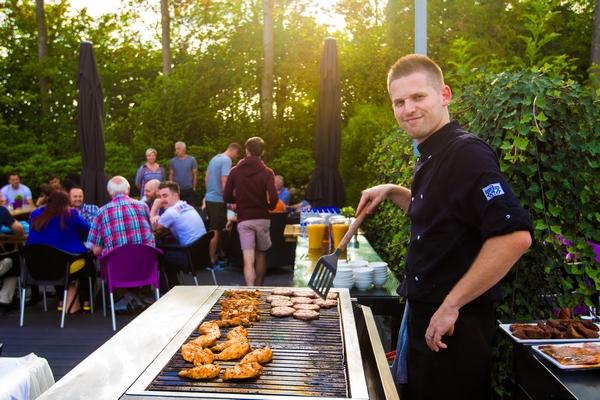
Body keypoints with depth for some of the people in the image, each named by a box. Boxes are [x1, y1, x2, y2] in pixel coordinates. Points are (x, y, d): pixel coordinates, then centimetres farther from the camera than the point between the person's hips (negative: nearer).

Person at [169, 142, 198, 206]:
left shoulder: (191, 160, -2)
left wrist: (194, 188, -1)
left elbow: (195, 175, 0)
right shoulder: (173, 160, 3)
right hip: (176, 190, 1)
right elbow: (171, 175, 7)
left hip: (189, 190, -1)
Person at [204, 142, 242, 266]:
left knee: (214, 229, 19)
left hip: (209, 198, 9)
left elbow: (206, 178, 18)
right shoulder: (227, 161, -15)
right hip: (218, 200, -9)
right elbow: (224, 182, -22)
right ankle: (212, 260, 5)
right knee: (216, 231, -1)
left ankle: (216, 253, 30)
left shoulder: (215, 158, 13)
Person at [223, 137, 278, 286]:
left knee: (248, 260, -5)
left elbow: (227, 197, 2)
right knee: (261, 255, 19)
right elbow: (273, 199, -15)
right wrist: (269, 207, 8)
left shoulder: (235, 171, 1)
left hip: (244, 219, -1)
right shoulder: (267, 172, -4)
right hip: (262, 218, 1)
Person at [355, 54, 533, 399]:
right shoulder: (433, 158, 10)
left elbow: (515, 235, -31)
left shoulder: (467, 154, -20)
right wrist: (393, 192, 12)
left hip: (455, 325, -9)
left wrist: (451, 305, -25)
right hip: (425, 318, 9)